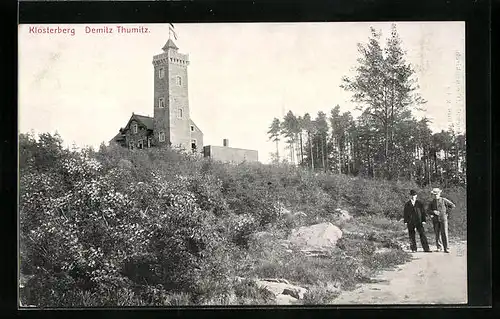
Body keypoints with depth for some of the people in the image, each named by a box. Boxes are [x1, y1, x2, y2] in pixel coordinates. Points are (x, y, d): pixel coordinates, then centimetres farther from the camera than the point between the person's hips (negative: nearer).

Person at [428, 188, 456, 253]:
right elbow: (429, 210, 7)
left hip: (443, 218, -3)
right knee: (437, 233, 4)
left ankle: (446, 248, -8)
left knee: (444, 233, -9)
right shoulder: (432, 202, 9)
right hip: (435, 219, 3)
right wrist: (433, 212, -13)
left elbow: (453, 206, 4)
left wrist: (446, 212, -1)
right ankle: (438, 247, 14)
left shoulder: (444, 200, 0)